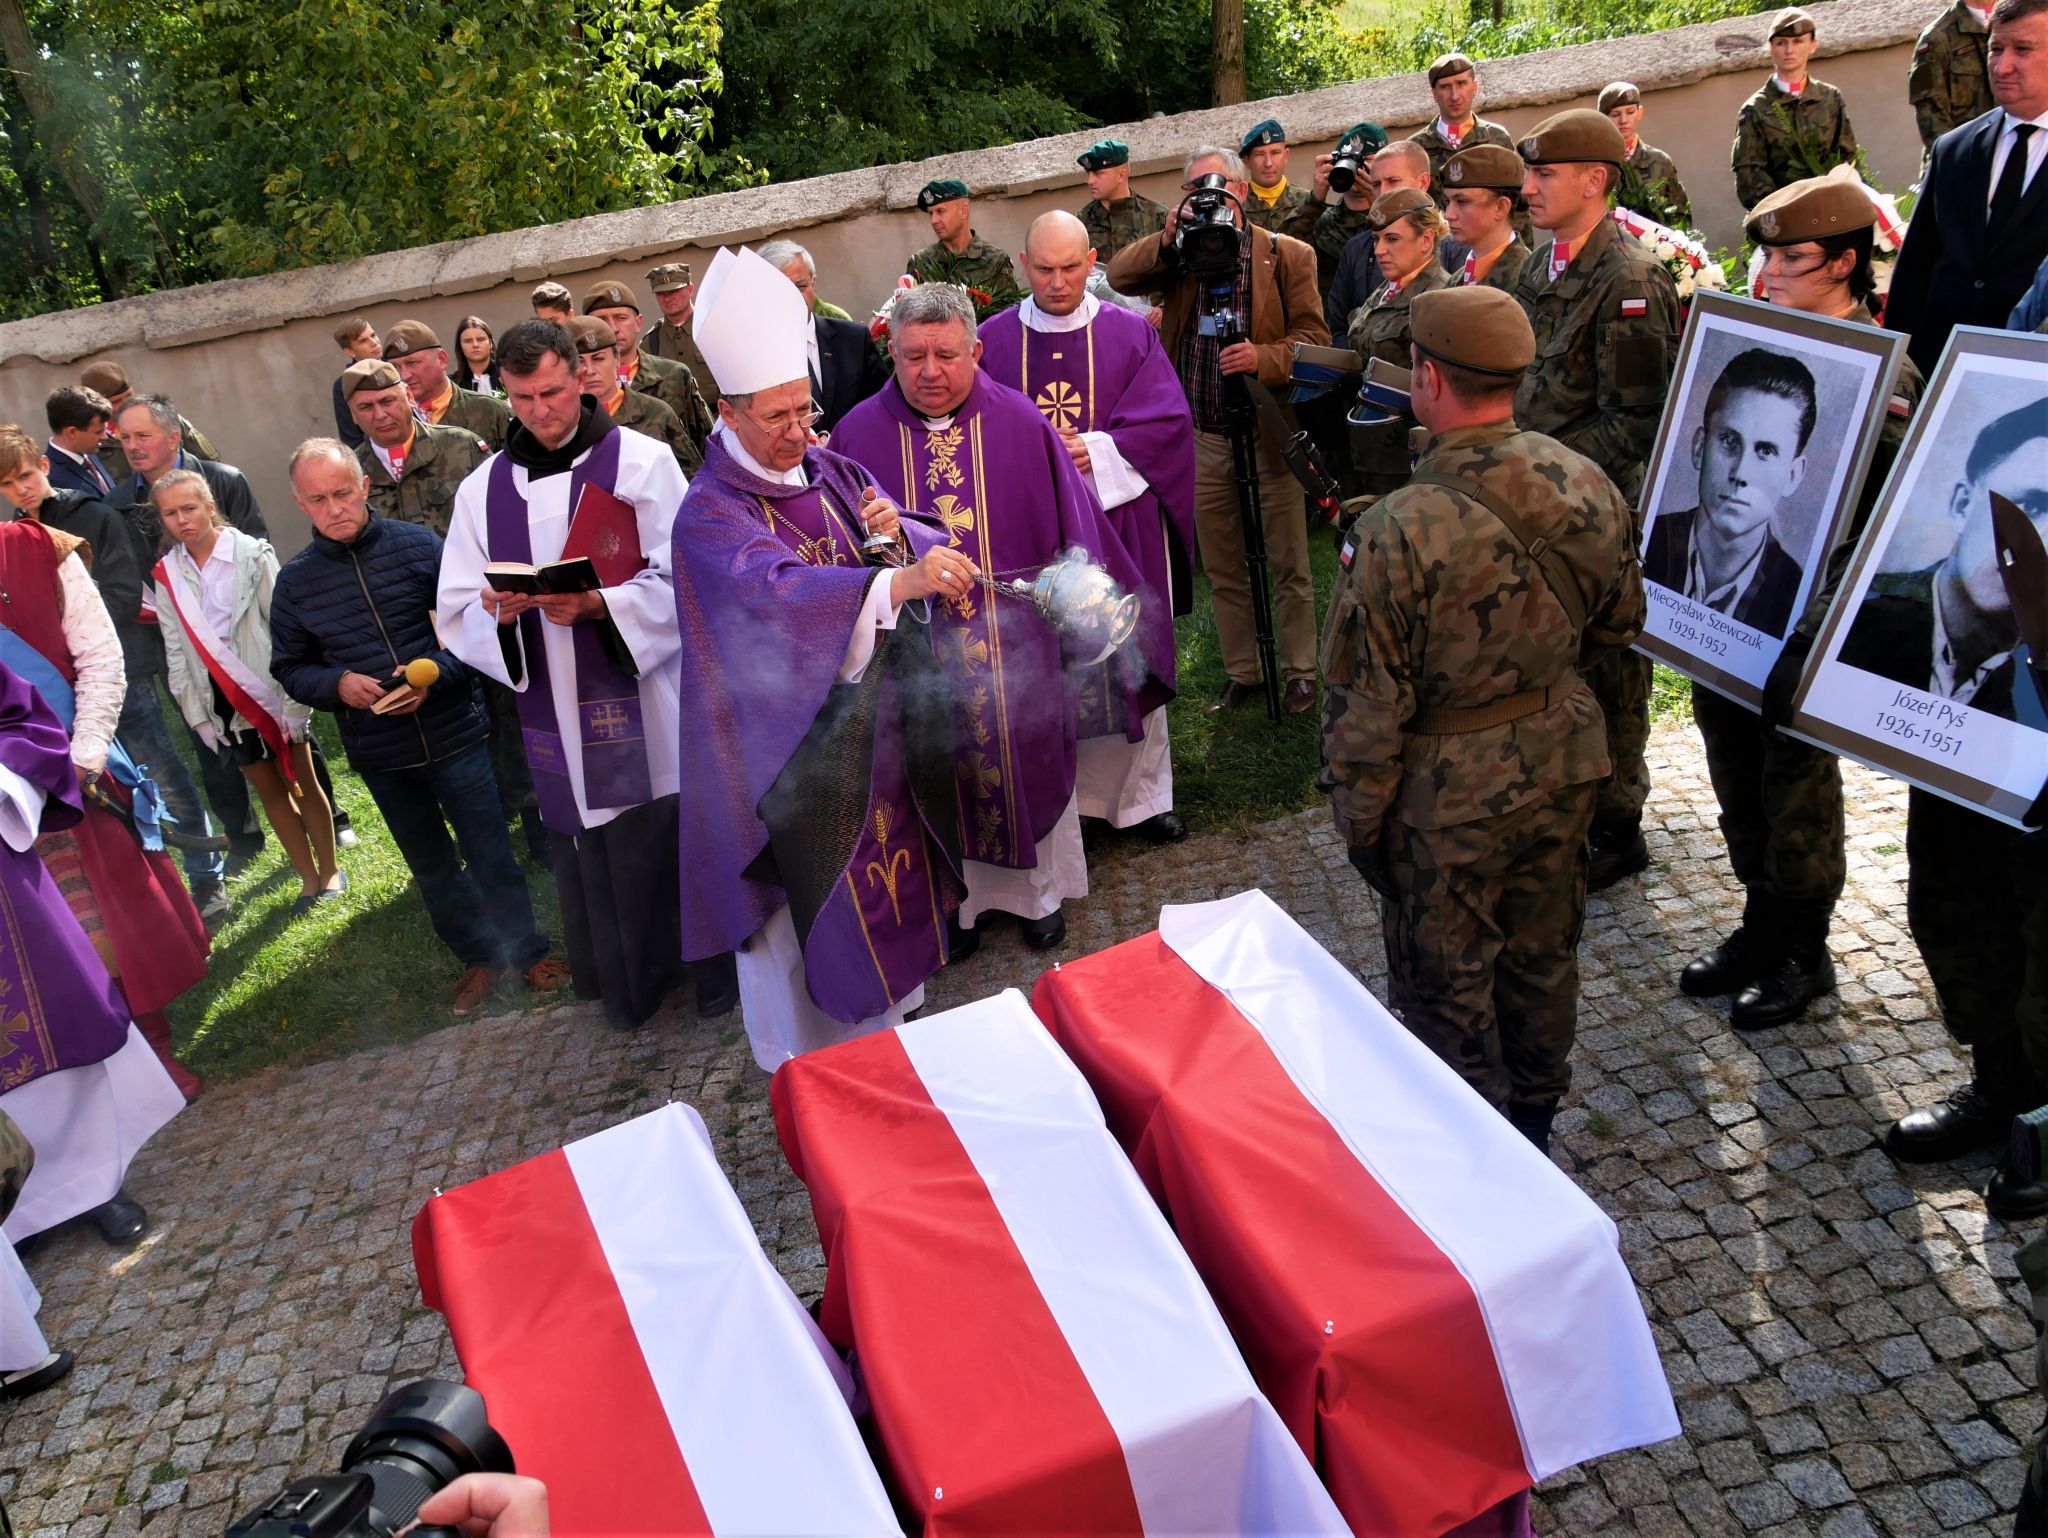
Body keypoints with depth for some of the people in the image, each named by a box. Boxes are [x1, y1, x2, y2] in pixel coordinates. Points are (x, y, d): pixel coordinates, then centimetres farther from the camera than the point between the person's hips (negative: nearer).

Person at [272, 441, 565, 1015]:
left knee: (490, 855, 6)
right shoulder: (294, 581, 1)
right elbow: (290, 668, 7)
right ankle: (478, 956, 34)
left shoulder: (419, 546, -8)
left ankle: (526, 951, 26)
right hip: (378, 754, 3)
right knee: (431, 866, 16)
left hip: (455, 735, -3)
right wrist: (337, 684, -13)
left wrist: (436, 672, -22)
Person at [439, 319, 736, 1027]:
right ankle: (628, 988, 29)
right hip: (554, 714, 4)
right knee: (588, 859, 10)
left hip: (646, 701, -3)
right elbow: (457, 615, 7)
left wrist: (598, 605, -24)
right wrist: (499, 611, -16)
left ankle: (716, 979, 23)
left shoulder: (640, 460, -3)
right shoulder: (482, 489, 9)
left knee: (675, 841, 3)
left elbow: (683, 579, -8)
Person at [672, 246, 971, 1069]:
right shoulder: (709, 514, -16)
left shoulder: (830, 472, 5)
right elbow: (775, 591, -35)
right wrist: (896, 583, -50)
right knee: (815, 899, 5)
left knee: (888, 862, 18)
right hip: (791, 742, -6)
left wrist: (900, 536, -23)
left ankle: (893, 1020, 39)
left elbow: (933, 550, 2)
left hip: (875, 721, 6)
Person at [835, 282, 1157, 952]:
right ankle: (956, 903, 35)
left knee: (1028, 766, 16)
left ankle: (1042, 891, 39)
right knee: (941, 778, 15)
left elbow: (1071, 528, -1)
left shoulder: (1022, 423, -6)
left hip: (1015, 647, 0)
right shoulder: (860, 433, -5)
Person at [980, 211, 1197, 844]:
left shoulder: (1131, 333, 2)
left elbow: (1169, 420, -4)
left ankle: (1142, 795, 22)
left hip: (1120, 524, 0)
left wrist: (1096, 452, -15)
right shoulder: (994, 340, 4)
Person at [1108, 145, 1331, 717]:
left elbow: (1315, 336, -5)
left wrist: (1264, 358, -22)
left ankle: (1300, 671, 21)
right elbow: (1119, 277, -6)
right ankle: (1241, 672, 27)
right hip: (1202, 439, 3)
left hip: (1268, 434, -3)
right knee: (1223, 572, 13)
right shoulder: (1178, 253, 8)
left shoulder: (1286, 254, 0)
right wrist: (1167, 238, -18)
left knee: (1289, 568, 6)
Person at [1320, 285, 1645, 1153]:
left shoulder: (1400, 532, -27)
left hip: (1448, 796, -6)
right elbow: (1620, 621, 8)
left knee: (1444, 988, 15)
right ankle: (1533, 1121, 46)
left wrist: (1357, 819, -7)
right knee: (1542, 955, 24)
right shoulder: (1587, 486, -8)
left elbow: (1366, 702, -21)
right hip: (1563, 761, 6)